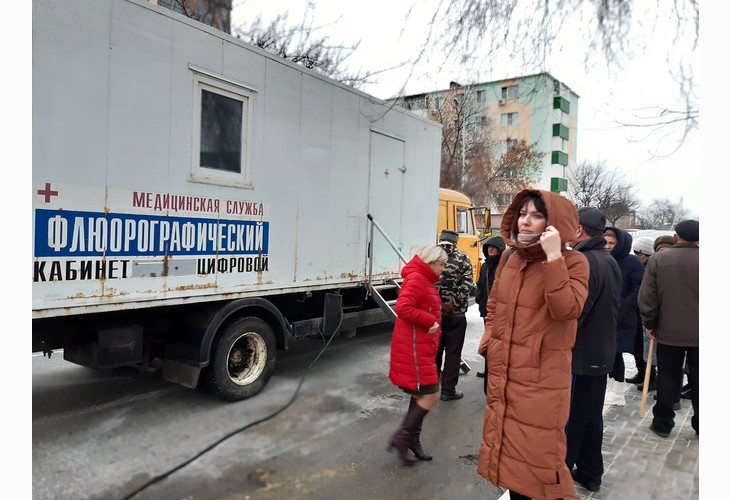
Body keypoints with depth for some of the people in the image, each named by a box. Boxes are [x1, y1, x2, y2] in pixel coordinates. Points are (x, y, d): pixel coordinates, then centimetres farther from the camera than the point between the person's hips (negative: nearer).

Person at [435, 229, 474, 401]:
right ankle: (448, 390, 14)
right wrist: (453, 303, -13)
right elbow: (467, 284, -15)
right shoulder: (462, 258, -5)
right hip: (455, 314, -3)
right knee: (452, 353, 8)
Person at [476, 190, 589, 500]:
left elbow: (567, 310, -27)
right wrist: (487, 344, 5)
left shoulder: (573, 262, -10)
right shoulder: (510, 257, 6)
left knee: (539, 452, 3)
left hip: (542, 376, -6)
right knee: (506, 445, 19)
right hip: (503, 371, 6)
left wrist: (553, 258, -29)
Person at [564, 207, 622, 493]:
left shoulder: (583, 262, -21)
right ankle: (590, 473, 32)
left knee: (566, 421, 1)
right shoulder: (610, 262, 10)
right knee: (592, 416, 19)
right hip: (602, 354, 9)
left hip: (579, 356, -9)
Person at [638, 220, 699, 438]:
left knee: (667, 378, 10)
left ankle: (662, 423, 17)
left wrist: (650, 324, 4)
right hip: (699, 332, 0)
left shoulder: (658, 259, -7)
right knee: (698, 379, 12)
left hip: (668, 332, 0)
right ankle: (701, 425, 23)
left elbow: (647, 297, -6)